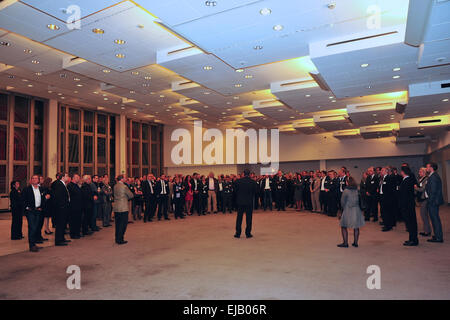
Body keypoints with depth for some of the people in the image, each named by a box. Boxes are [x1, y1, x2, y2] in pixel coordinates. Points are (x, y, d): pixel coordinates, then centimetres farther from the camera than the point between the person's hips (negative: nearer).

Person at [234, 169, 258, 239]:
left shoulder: (238, 181, -5)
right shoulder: (253, 182, -6)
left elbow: (236, 191, 3)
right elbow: (254, 192, 3)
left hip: (240, 202, 1)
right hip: (249, 202, -1)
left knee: (239, 217, 8)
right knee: (248, 218, 7)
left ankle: (238, 233, 11)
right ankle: (248, 233, 10)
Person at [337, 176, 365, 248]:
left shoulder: (346, 190, -12)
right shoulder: (358, 190, 0)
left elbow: (342, 202, -7)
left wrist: (343, 209, 8)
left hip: (348, 210, -5)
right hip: (357, 210, 5)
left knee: (344, 226, 6)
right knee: (356, 227, 13)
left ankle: (345, 243, 5)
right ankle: (355, 242, 20)